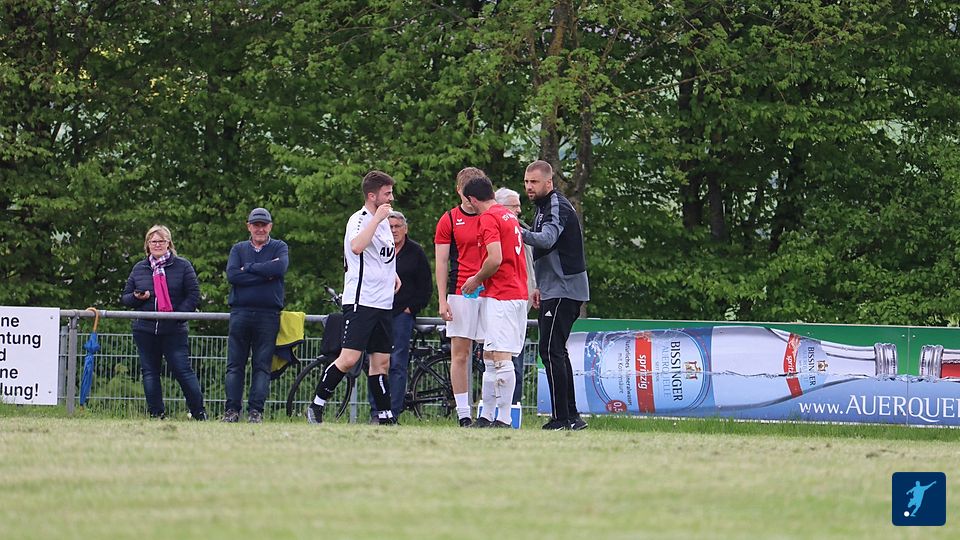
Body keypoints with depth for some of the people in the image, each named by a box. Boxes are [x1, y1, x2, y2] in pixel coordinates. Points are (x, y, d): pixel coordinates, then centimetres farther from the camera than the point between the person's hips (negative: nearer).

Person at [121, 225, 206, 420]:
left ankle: (198, 412, 1)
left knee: (182, 370, -7)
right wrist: (136, 298, -6)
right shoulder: (139, 268, 13)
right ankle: (156, 413, 10)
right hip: (144, 330, 4)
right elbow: (125, 297, 17)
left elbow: (193, 294, 0)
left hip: (173, 330, -4)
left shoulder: (182, 266, 2)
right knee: (150, 372, 5)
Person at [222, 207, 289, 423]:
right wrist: (265, 274, -9)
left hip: (268, 315, -1)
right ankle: (232, 410, -3)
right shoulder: (238, 249, 15)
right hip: (240, 314, 1)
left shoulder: (279, 248, 11)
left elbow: (280, 268, -11)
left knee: (262, 365, -4)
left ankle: (256, 411, -7)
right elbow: (232, 275, -4)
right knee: (235, 365, -2)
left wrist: (249, 268, -5)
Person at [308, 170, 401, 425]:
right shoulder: (359, 220, -10)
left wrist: (392, 273, 21)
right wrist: (377, 218, -25)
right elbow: (357, 246, -32)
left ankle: (385, 416, 8)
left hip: (384, 304, 8)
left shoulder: (383, 221, 17)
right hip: (360, 302, -8)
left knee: (381, 362, 7)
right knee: (349, 358, -14)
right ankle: (316, 406, -4)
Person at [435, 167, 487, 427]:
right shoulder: (449, 220, 5)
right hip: (460, 294, -1)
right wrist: (442, 300, -4)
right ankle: (463, 414, 2)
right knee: (460, 354, -1)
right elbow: (441, 262, 3)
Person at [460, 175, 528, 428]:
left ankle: (503, 419, -14)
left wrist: (476, 280, -5)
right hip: (518, 293, 10)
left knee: (500, 358, -11)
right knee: (490, 358, 14)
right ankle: (487, 417, 17)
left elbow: (495, 259, -20)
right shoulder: (510, 217, 18)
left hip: (499, 295, -10)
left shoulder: (489, 218, -11)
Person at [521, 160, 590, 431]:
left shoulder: (558, 207, -13)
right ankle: (572, 416, 15)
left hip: (564, 291, -11)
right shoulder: (544, 207, 20)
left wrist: (520, 233, -49)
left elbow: (547, 239, -32)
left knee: (551, 351, -14)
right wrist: (540, 287, 24)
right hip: (553, 291, 11)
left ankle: (562, 418, -16)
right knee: (557, 352, 12)